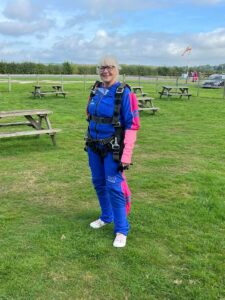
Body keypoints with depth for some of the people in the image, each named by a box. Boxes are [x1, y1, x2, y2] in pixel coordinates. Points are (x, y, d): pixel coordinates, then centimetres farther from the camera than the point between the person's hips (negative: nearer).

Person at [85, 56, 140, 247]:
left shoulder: (124, 93, -17)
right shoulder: (96, 90, 3)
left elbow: (132, 125, -18)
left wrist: (126, 155, -23)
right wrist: (89, 141, 17)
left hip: (113, 148, -6)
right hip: (94, 146, 6)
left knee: (114, 187, -7)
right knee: (99, 183, 15)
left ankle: (121, 230, 7)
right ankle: (106, 217, 35)